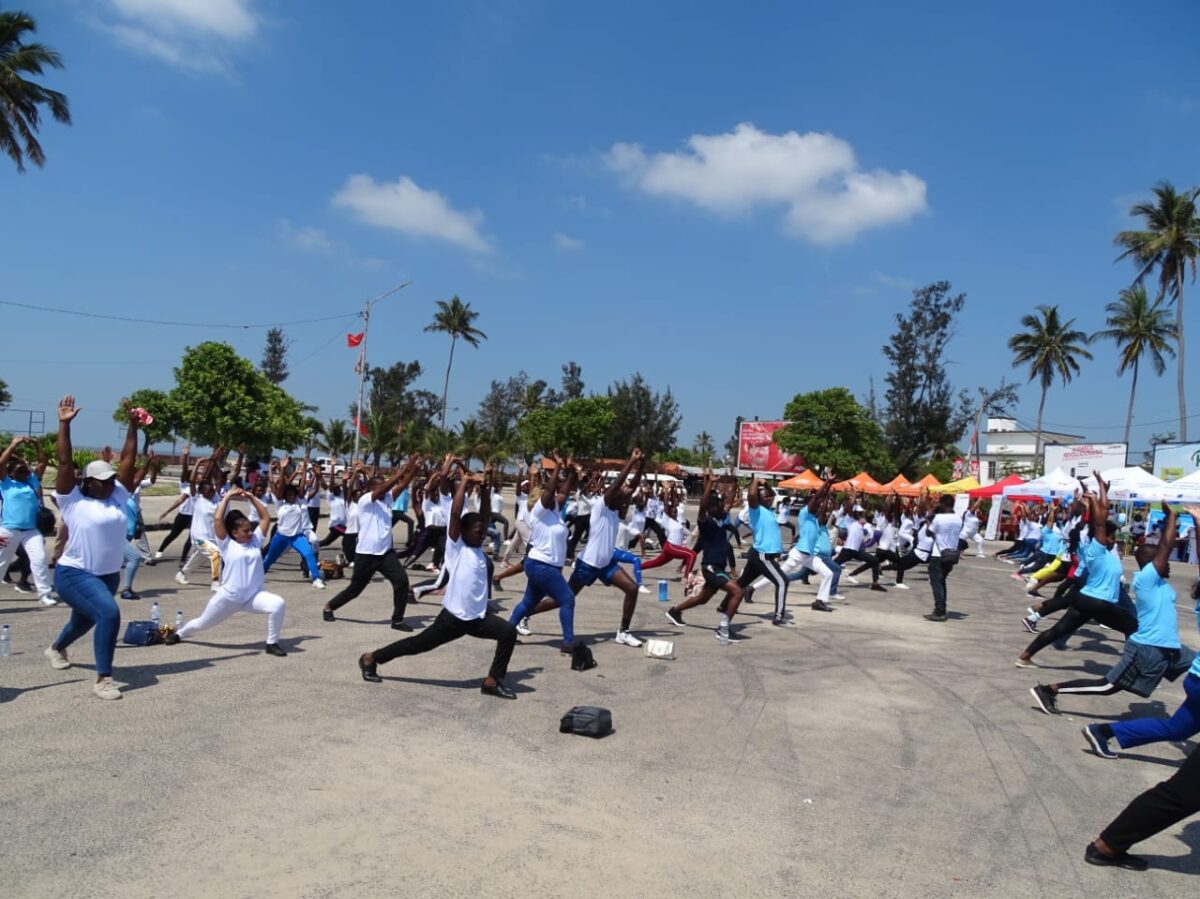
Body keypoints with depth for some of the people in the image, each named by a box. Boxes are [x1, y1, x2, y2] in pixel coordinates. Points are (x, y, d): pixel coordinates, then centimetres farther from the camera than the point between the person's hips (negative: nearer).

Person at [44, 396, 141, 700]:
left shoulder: (118, 496, 3)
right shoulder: (73, 501, -10)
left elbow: (128, 459, 2)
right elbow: (64, 462, -16)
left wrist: (133, 426, -1)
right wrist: (64, 424, -20)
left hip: (108, 574, 7)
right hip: (74, 574, -7)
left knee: (83, 621, 27)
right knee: (109, 613, -28)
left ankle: (56, 649, 61)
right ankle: (102, 678, -19)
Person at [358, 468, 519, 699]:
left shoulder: (478, 548, 8)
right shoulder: (456, 547, -9)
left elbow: (485, 514, 8)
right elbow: (455, 513, -20)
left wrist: (483, 487, -2)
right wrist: (464, 483, -14)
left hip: (479, 616, 6)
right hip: (454, 616, -6)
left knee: (508, 632, -15)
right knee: (418, 644, 6)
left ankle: (492, 681, -4)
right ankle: (370, 658, 26)